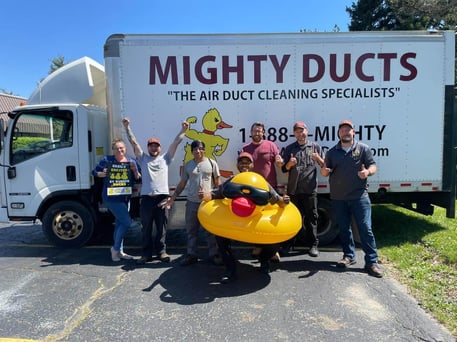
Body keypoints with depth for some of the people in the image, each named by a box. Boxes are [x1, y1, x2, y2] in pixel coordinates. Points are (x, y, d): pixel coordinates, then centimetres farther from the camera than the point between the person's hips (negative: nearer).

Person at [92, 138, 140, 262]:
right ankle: (115, 248, 6)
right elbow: (94, 172, 4)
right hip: (111, 197, -5)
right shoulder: (106, 160, -2)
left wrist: (134, 170, -13)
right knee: (126, 221, -12)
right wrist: (102, 174, -16)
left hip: (125, 197, 6)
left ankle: (119, 251, 27)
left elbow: (138, 179, 6)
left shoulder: (131, 161, 7)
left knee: (119, 223, 15)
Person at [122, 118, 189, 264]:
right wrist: (127, 127, -1)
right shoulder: (143, 158, 14)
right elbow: (134, 142, 6)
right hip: (146, 197, 0)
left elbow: (175, 143, 6)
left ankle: (161, 251, 19)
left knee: (161, 227, 7)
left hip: (162, 196, 0)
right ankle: (146, 254, 16)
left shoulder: (165, 158, 13)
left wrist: (183, 131, -2)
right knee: (146, 228, 6)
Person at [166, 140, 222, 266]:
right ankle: (191, 255, 21)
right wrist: (173, 197, 2)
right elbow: (182, 184, 9)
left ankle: (214, 254, 18)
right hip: (192, 202, 2)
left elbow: (217, 183, 3)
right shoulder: (188, 165, 5)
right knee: (191, 230, 9)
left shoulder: (211, 163, 0)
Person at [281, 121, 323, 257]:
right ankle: (288, 243, 21)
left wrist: (318, 159, -12)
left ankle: (313, 244, 14)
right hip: (293, 189, 1)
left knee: (311, 216, 4)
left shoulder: (315, 146, 8)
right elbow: (284, 169, 9)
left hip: (310, 189, -1)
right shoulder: (289, 148, 10)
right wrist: (290, 164, -12)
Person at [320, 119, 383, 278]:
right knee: (344, 228, 12)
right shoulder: (332, 152, 9)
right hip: (338, 198, 3)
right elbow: (324, 172, 11)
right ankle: (349, 256, 26)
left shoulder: (363, 149, 4)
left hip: (359, 196, -3)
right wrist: (324, 170, -14)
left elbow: (373, 166, 1)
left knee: (365, 228, -3)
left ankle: (372, 262, 4)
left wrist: (368, 172, -22)